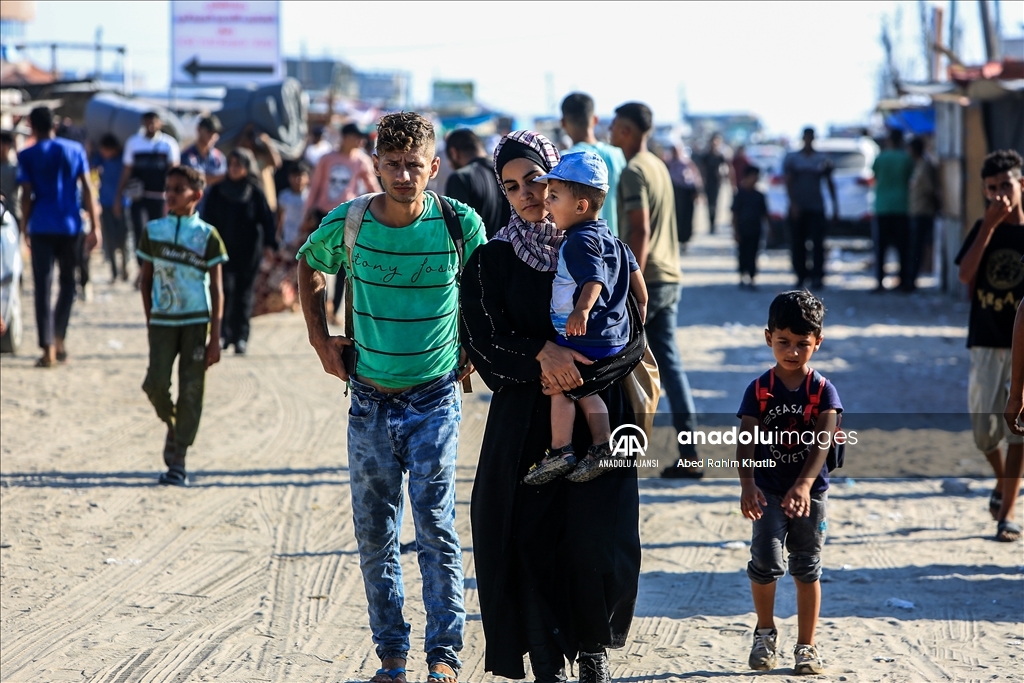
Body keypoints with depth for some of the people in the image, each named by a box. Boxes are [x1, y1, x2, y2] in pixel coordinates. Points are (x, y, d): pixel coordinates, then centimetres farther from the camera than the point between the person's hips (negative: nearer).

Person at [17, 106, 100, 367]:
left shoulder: (27, 156, -1)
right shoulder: (75, 150, 4)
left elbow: (27, 195, -5)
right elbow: (87, 189, 1)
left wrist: (25, 227, 5)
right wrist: (94, 227, 3)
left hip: (41, 228, -2)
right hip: (70, 226, 2)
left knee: (43, 287, 0)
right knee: (68, 282, 18)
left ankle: (48, 349, -7)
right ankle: (59, 339, 15)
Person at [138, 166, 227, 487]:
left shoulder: (207, 236, -2)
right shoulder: (153, 231, 4)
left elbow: (216, 290, -1)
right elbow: (146, 279, 13)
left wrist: (215, 338, -5)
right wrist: (149, 319, 6)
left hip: (197, 321, -2)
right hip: (162, 320, 2)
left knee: (191, 390, -2)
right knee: (156, 383, -10)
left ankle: (178, 462, 5)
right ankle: (172, 426, 22)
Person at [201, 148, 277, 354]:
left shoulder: (255, 193, 1)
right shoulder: (217, 191, 5)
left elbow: (267, 219, -1)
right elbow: (208, 219, 8)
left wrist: (269, 244, -11)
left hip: (248, 252, -1)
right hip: (224, 250, 1)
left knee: (244, 293, 4)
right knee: (225, 290, -9)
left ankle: (241, 337, 8)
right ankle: (223, 334, -4)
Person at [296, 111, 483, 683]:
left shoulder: (460, 223, -10)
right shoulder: (346, 223, -7)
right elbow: (310, 267, 15)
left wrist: (471, 350, 6)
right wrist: (322, 339, 9)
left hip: (435, 397, -2)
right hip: (369, 400, 2)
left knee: (435, 524, -11)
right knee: (375, 535, 7)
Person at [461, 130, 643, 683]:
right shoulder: (492, 260, 3)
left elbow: (633, 338, 1)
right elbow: (484, 344, -4)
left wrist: (574, 376, -13)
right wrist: (542, 353, -20)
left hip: (597, 416, 0)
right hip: (523, 425, 0)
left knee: (598, 546, -7)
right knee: (533, 544, -4)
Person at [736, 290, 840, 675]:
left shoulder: (823, 391, -6)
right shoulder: (759, 390, -4)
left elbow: (822, 442, -19)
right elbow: (746, 440, -13)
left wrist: (804, 484, -34)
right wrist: (747, 484, -30)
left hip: (810, 492, 0)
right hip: (768, 490, 0)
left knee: (807, 569, 8)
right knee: (765, 561, -13)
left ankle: (806, 645, 18)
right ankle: (765, 630, 12)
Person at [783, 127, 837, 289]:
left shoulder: (822, 160, 8)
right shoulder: (792, 158, 6)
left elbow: (830, 183, 12)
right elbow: (788, 183, 0)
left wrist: (835, 205, 7)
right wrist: (793, 204, -12)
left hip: (816, 208, 0)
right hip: (797, 207, 0)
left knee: (818, 243, -10)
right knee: (798, 244, 3)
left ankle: (817, 276, -13)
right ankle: (800, 275, 12)